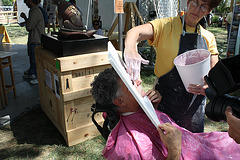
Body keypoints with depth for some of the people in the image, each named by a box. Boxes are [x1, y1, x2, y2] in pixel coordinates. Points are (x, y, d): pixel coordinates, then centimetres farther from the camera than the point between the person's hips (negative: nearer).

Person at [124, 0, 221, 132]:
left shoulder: (209, 38, 6)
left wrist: (207, 87, -20)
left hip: (196, 104, 5)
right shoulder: (167, 25, -8)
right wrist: (130, 49, -48)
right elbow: (135, 32, -25)